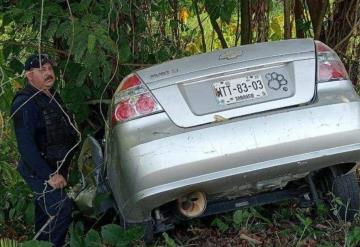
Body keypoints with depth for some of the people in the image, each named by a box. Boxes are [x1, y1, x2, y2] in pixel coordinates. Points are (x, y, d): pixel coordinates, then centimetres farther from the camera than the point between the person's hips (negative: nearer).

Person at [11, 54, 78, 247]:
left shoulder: (52, 97, 10)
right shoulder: (25, 103, -19)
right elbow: (26, 145, -25)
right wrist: (49, 175, -25)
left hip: (55, 169, 9)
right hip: (39, 171, -9)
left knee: (46, 214, 17)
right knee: (62, 210, -17)